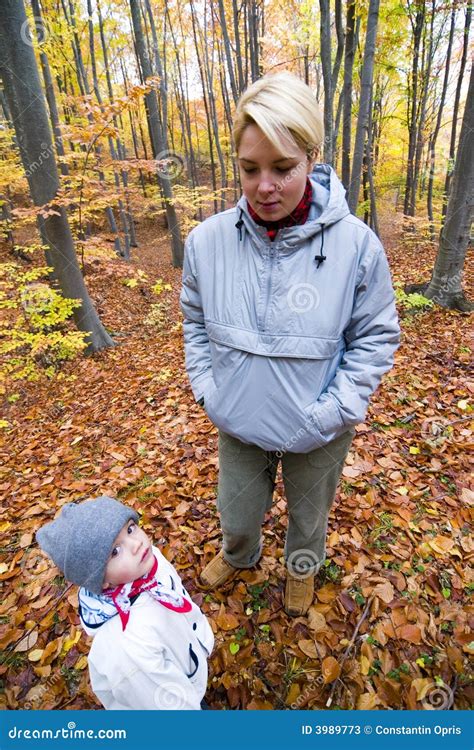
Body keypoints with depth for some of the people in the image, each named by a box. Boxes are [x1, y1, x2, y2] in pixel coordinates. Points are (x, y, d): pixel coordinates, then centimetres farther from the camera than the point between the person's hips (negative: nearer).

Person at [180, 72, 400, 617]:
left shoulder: (355, 244, -19)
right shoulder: (207, 240, -12)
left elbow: (376, 337, -8)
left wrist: (333, 411, -15)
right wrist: (207, 389, -5)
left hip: (316, 435, -1)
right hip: (238, 426, 2)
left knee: (309, 514, 27)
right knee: (236, 514, 26)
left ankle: (302, 568, 63)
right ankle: (239, 555, 64)